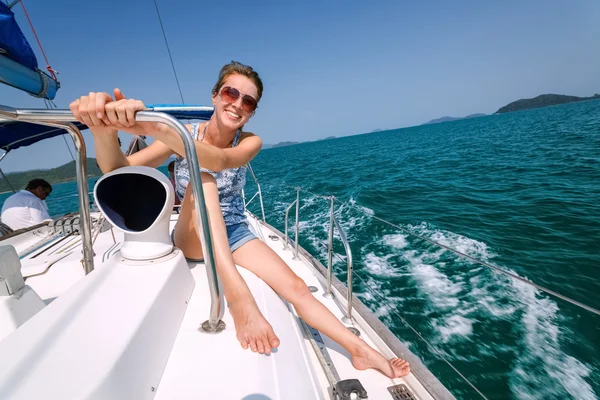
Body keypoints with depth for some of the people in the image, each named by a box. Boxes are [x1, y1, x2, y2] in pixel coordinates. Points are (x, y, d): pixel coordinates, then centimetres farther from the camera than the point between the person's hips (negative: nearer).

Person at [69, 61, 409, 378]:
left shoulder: (250, 142, -8)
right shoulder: (183, 134, -9)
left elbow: (221, 160, -34)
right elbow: (118, 169, -21)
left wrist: (153, 128, -50)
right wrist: (104, 130, -44)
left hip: (235, 235, 2)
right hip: (192, 237, -1)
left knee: (297, 289, -14)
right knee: (202, 179, -32)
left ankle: (363, 352, 6)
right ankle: (239, 296, -42)